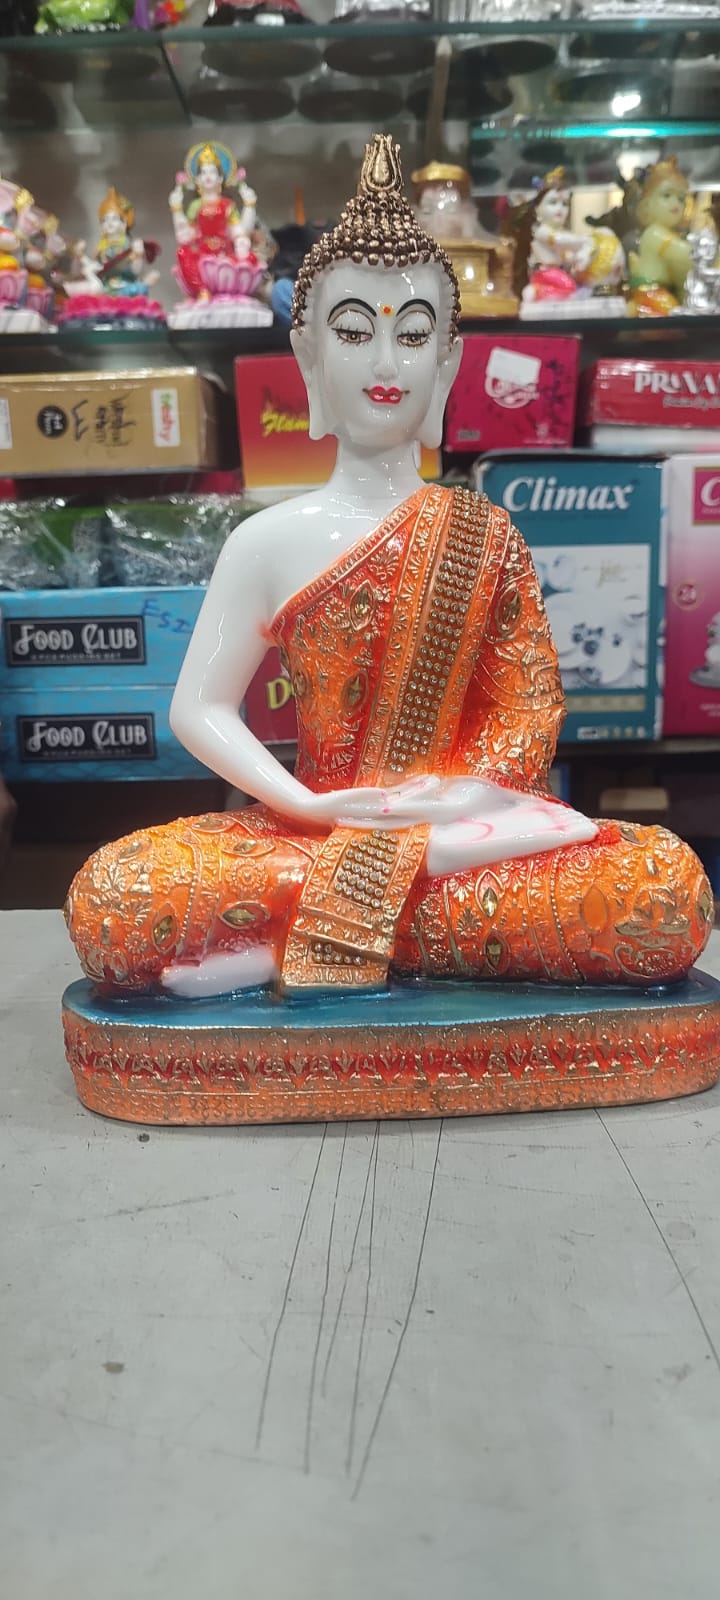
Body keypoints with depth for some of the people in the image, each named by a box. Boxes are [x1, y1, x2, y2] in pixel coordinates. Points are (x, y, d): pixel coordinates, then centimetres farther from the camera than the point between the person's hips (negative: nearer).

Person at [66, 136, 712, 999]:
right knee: (109, 902, -27)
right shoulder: (271, 539, 4)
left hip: (456, 822, 2)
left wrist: (481, 791, -15)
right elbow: (200, 709, 0)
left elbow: (530, 706, 4)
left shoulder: (487, 534, 7)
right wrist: (305, 806, -13)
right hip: (313, 829, -1)